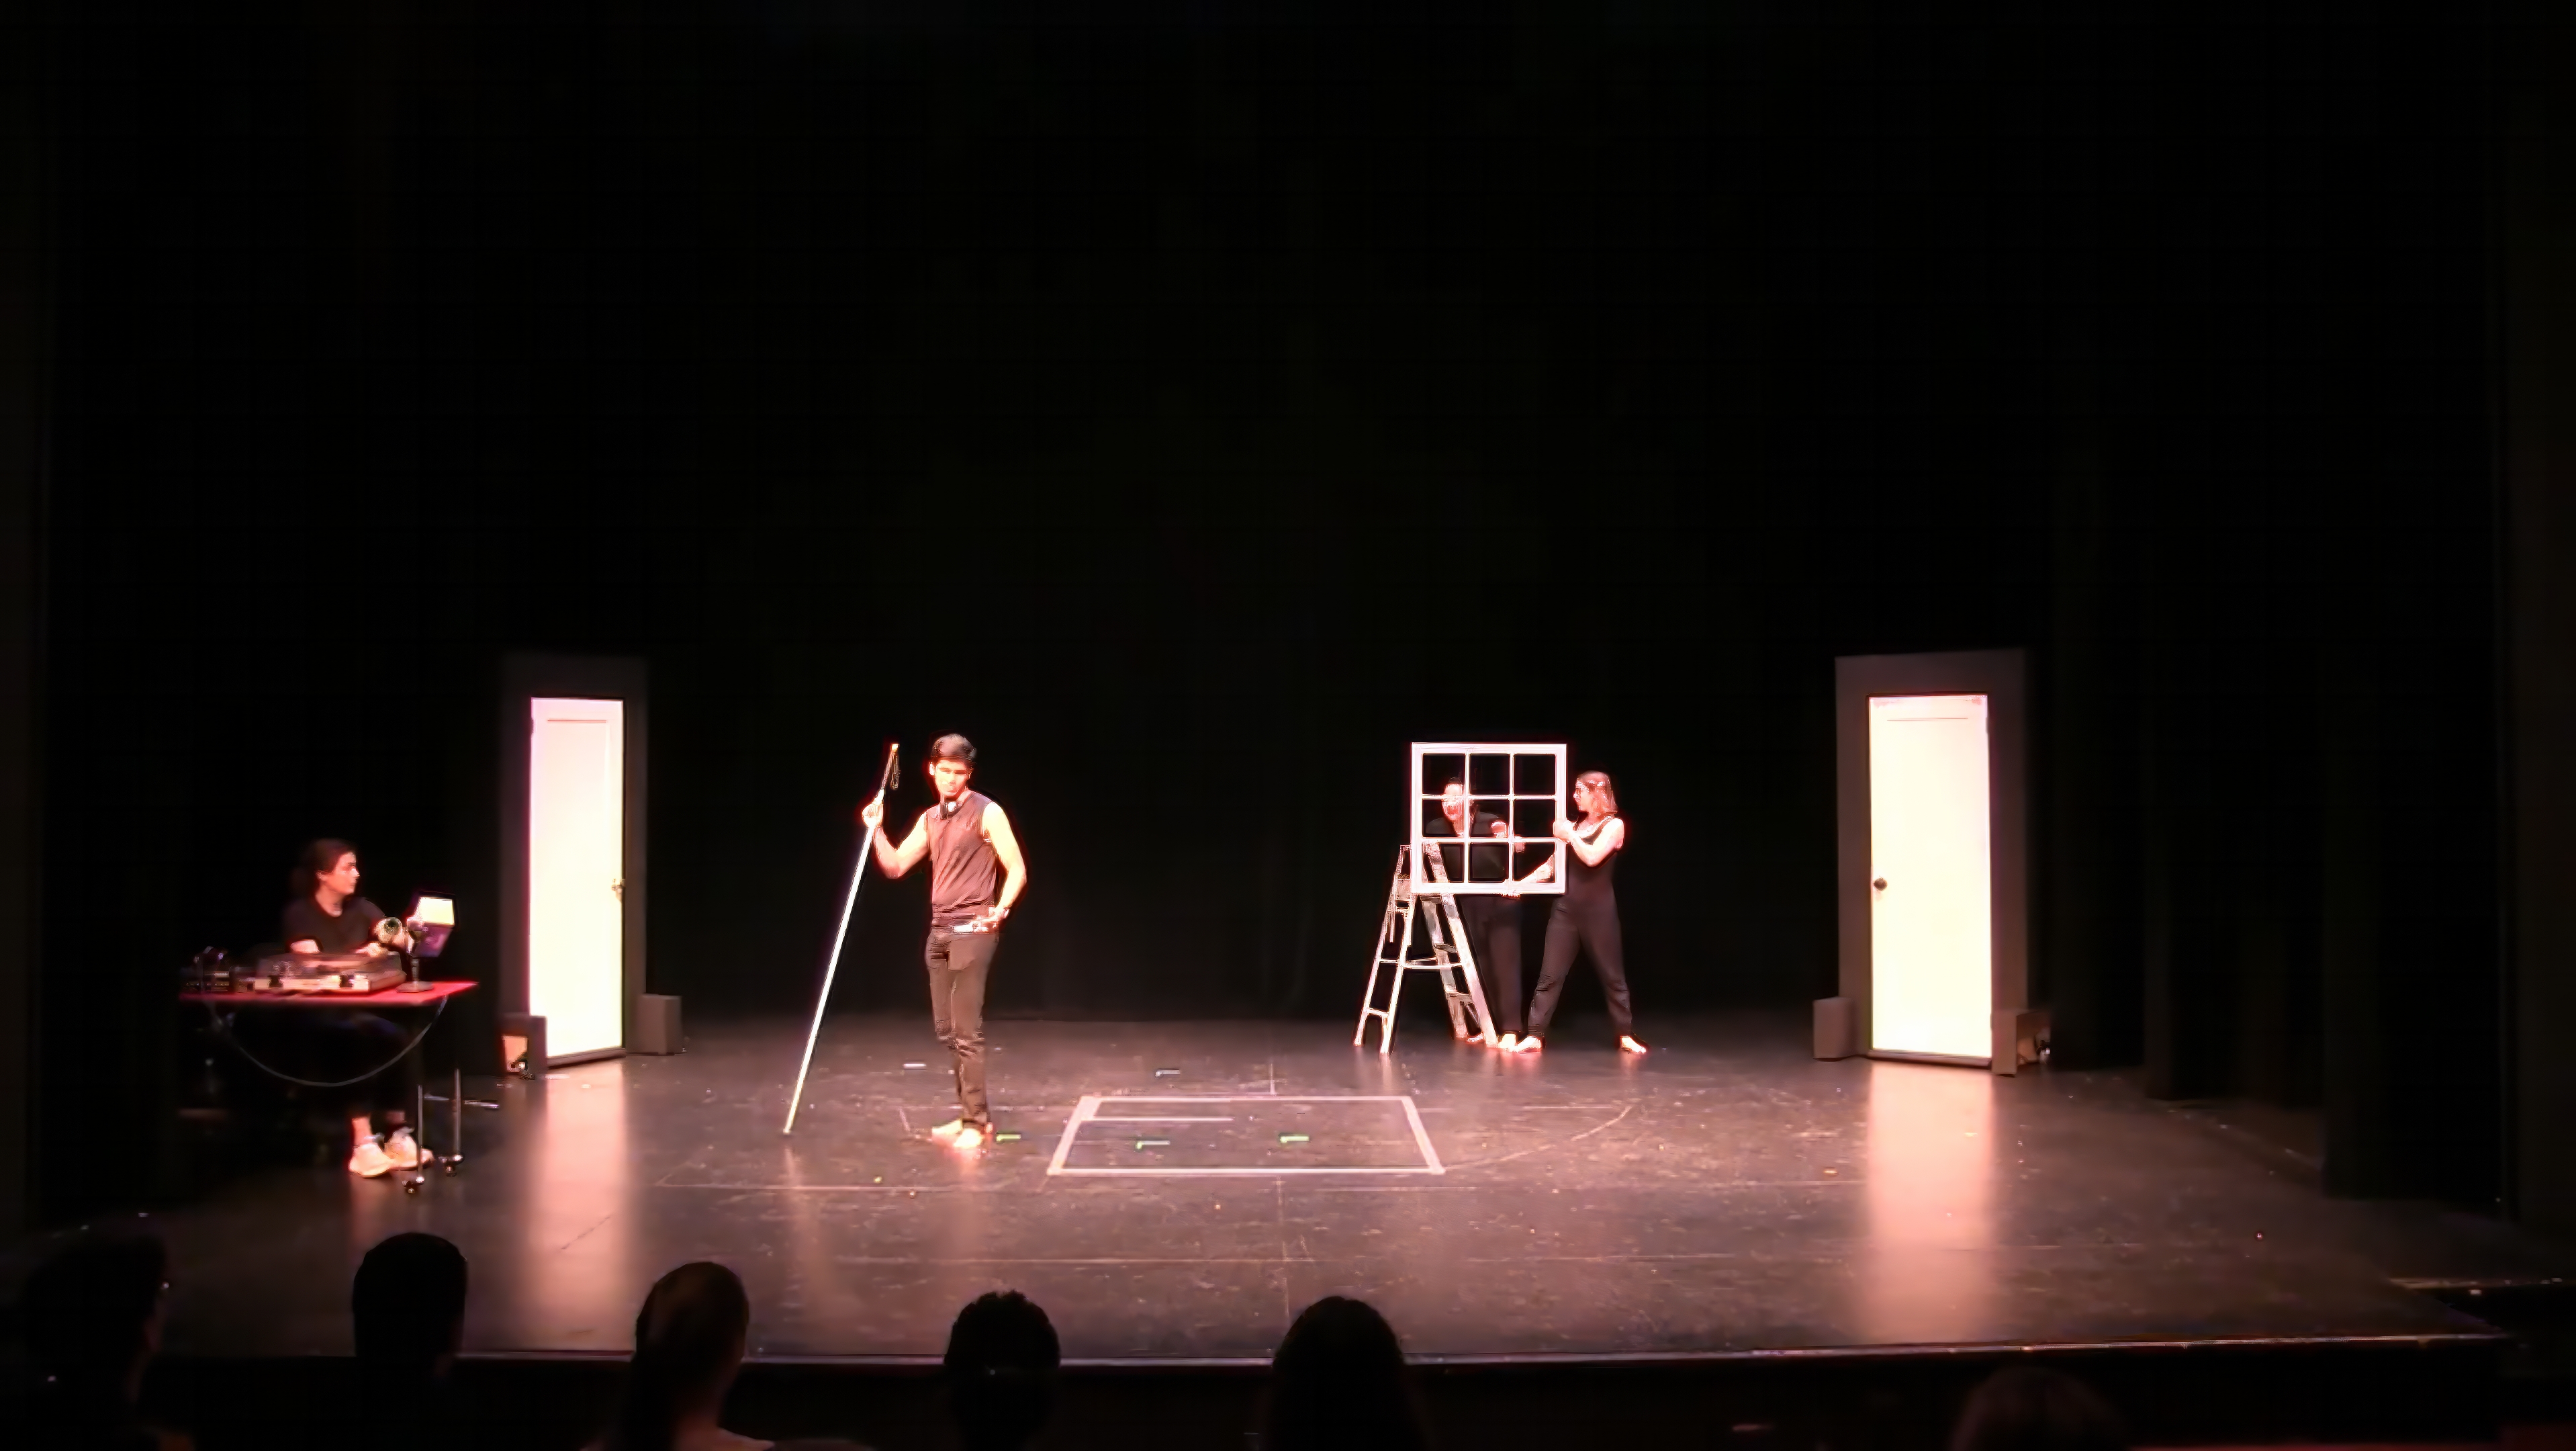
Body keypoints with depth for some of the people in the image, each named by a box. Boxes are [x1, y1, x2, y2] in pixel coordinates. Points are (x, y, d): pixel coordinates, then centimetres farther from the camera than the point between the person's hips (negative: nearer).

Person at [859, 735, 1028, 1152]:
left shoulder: (987, 813, -8)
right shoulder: (930, 819, 14)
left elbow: (1017, 870, -9)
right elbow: (895, 867, 14)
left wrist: (1001, 908, -22)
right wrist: (876, 831, 1)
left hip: (972, 931, -8)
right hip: (939, 932, 8)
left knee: (966, 1031, -9)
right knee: (945, 1028, 9)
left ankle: (976, 1122, -4)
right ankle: (970, 1115, 17)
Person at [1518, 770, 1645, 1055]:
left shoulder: (1614, 825, -3)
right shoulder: (1575, 826, 13)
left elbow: (1592, 857, -18)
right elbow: (1553, 864, 12)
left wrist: (1570, 836, -8)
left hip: (1598, 910, -4)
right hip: (1567, 908, 4)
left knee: (1612, 975, 6)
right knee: (1550, 975, -1)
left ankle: (1625, 1036, 18)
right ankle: (1535, 1035, -2)